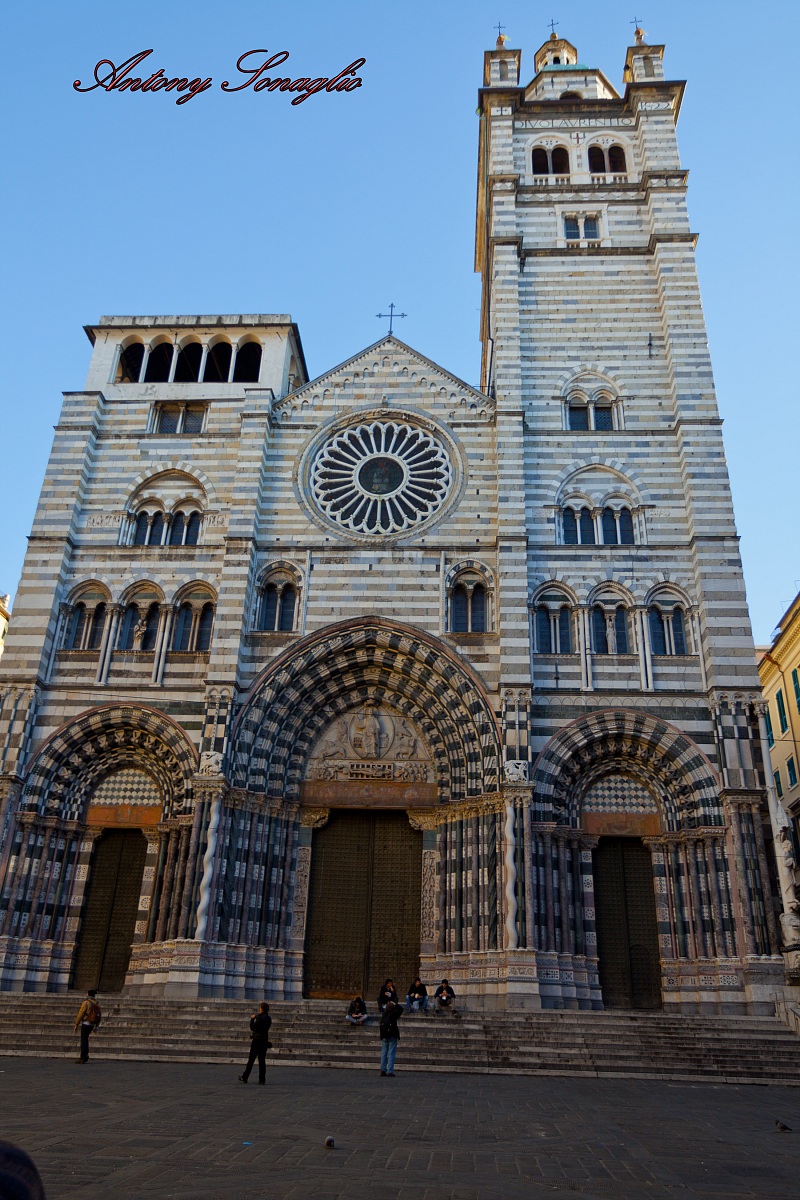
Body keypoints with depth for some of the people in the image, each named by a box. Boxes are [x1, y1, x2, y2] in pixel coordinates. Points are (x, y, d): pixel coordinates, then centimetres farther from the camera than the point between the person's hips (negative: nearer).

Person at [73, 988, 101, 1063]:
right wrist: (96, 1026, 19)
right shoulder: (97, 1004, 10)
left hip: (86, 1023, -7)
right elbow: (100, 1016, 12)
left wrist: (76, 1025, -7)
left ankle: (83, 1058, -1)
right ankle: (85, 1056, 18)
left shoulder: (86, 1003, -11)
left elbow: (80, 1014, -14)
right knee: (85, 1039, 19)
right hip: (92, 1025, 7)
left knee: (84, 1040, -1)